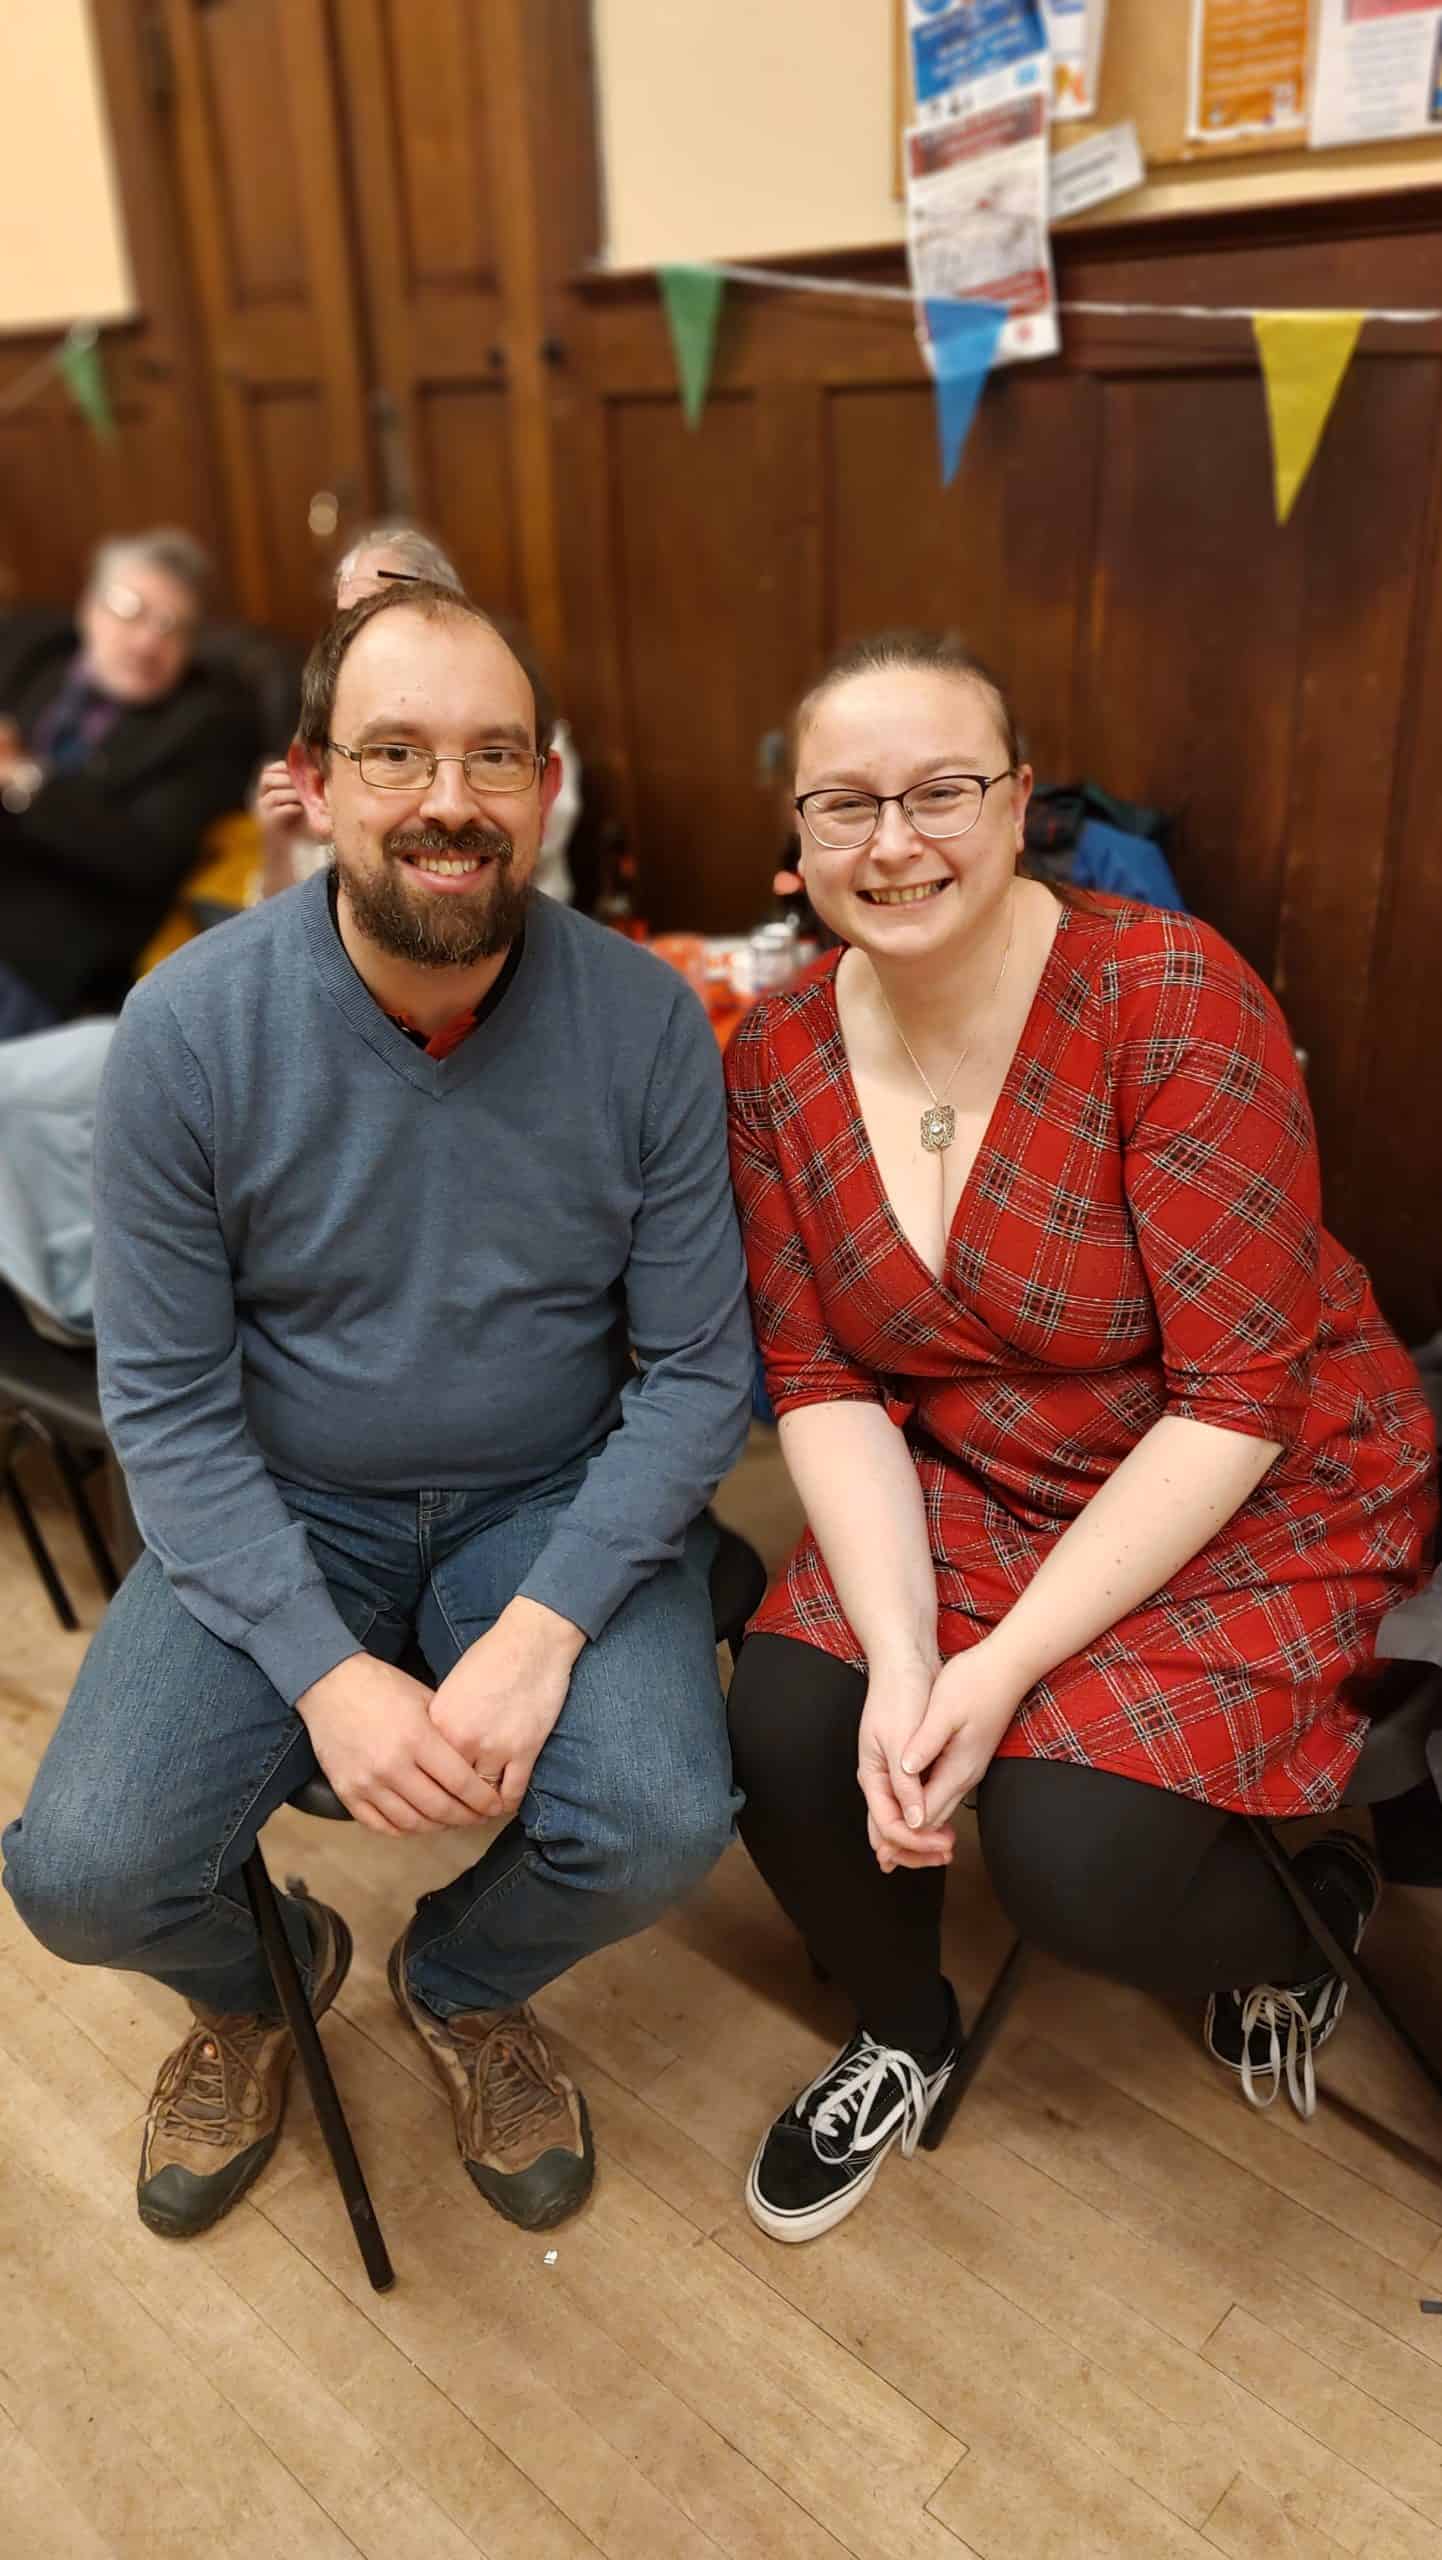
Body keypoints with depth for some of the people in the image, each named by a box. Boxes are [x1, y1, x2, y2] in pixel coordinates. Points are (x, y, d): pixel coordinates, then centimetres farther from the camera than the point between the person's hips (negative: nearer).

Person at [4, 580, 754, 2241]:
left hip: (558, 1499, 1)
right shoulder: (190, 1030, -14)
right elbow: (166, 1404, -9)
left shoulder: (644, 1020, -12)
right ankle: (256, 1984, 24)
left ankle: (463, 1984, 18)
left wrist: (543, 1626, -21)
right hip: (276, 1511, 0)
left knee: (660, 1831, -22)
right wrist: (328, 1675, -20)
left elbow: (698, 1370, -8)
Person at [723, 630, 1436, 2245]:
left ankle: (1302, 1912, 19)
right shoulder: (775, 1062, -6)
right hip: (961, 1485, 4)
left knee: (1066, 1852, -21)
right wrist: (900, 1656, -22)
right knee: (785, 1731, -17)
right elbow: (822, 1383, -7)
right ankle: (903, 2034, 19)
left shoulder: (1169, 997, -21)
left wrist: (1006, 1666, -24)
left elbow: (1240, 1396, -22)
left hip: (1254, 1503, -4)